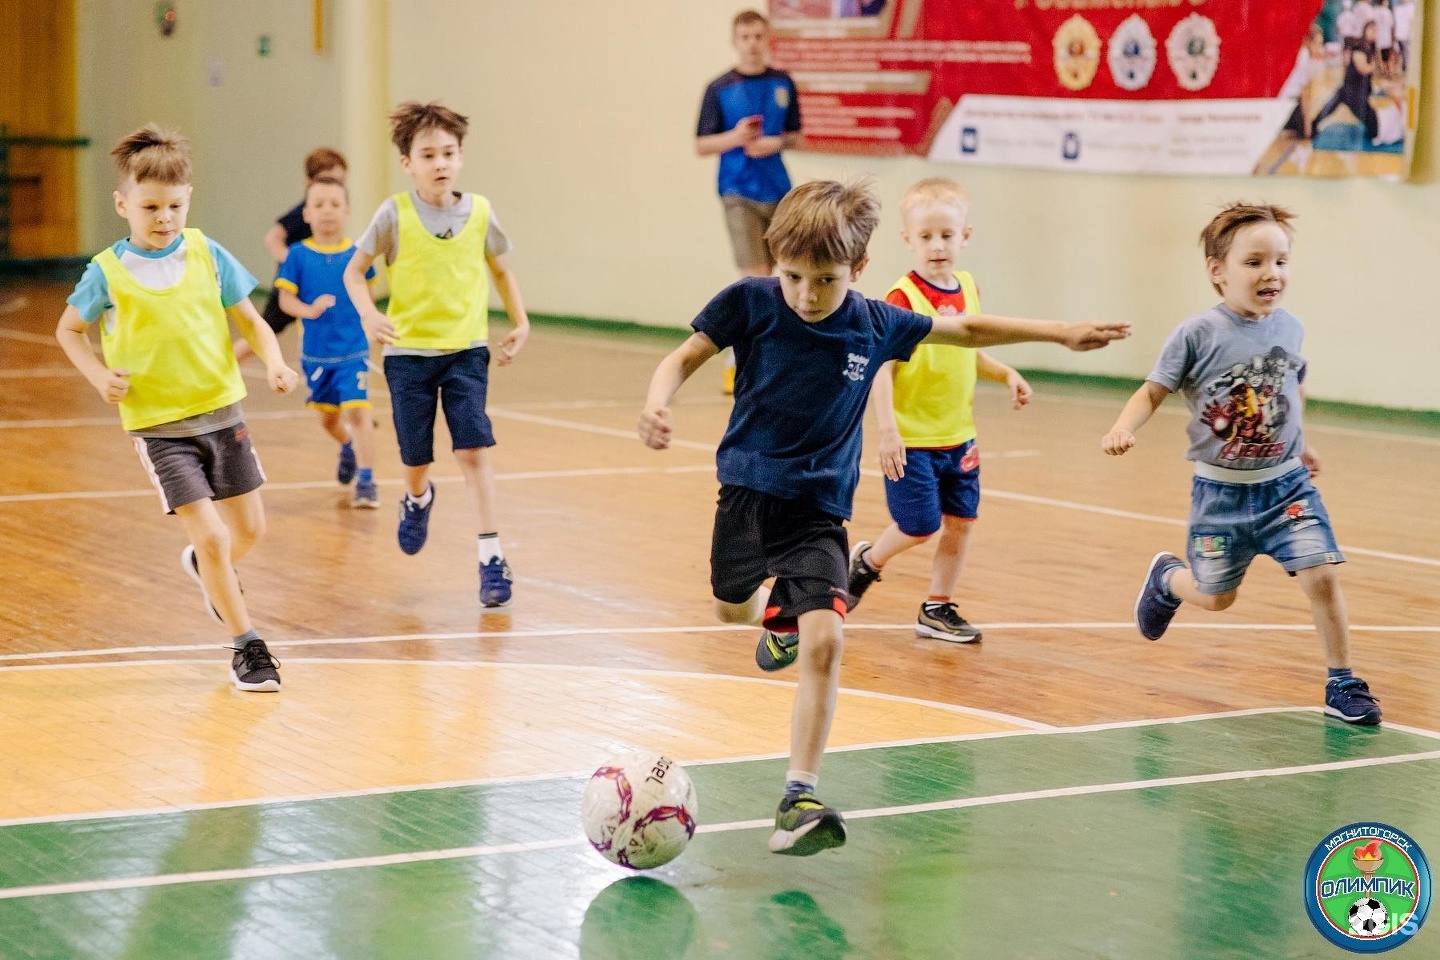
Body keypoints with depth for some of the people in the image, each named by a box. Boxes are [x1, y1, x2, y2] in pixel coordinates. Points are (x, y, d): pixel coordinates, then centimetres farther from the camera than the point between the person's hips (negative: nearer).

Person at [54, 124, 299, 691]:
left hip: (221, 412, 3)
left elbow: (251, 323, 3)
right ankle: (246, 645, 4)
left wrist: (275, 363, -16)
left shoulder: (207, 255, -2)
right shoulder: (108, 272, -6)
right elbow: (69, 330, 8)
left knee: (249, 528, 12)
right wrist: (98, 375, -9)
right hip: (158, 426, -3)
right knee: (210, 535, -11)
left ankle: (206, 569, 47)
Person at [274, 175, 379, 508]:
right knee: (328, 417, 17)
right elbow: (285, 299, -12)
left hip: (353, 351, -2)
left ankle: (366, 481, -9)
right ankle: (348, 448, 49)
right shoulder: (298, 255, -8)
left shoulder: (357, 254, -5)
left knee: (357, 411, -15)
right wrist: (309, 310, -29)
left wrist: (367, 321, 3)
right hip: (316, 353, 2)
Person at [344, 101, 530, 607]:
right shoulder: (395, 214, -7)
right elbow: (354, 270, 0)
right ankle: (418, 499, 45)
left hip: (466, 349, 0)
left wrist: (520, 322, 7)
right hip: (408, 352, 0)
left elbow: (501, 270, 16)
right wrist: (369, 314, -18)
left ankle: (491, 556, -9)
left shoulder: (479, 213, -1)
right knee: (416, 460, 9)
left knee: (474, 449, -12)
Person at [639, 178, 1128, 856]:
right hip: (750, 486, 0)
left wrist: (1061, 333, 14)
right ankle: (778, 616, 57)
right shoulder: (750, 303, -10)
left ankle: (800, 798, -13)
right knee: (732, 608, 18)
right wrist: (656, 402, -27)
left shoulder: (875, 325, -4)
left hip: (820, 506, 0)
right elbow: (687, 356, -5)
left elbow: (966, 330, 10)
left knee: (823, 641, -16)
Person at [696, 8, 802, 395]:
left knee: (763, 281, 11)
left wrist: (776, 143, -9)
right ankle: (737, 360, -2)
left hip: (777, 190, 4)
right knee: (755, 278, -13)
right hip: (739, 192, -4)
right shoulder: (719, 88, -4)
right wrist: (734, 137, -20)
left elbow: (794, 134, 13)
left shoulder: (783, 83, 4)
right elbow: (701, 145, -2)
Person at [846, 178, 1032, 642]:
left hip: (958, 438, 7)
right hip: (911, 441, -7)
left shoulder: (969, 291, 5)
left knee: (960, 522, 8)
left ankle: (937, 608, 22)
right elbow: (882, 368, -20)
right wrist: (888, 431, -27)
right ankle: (866, 562, 27)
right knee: (920, 526, -2)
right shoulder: (903, 298, -17)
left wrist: (1006, 374, 3)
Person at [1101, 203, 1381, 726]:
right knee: (1215, 597, 10)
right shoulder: (1197, 335, -15)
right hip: (1221, 490, -2)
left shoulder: (1289, 328, -1)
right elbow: (1153, 391, -11)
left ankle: (1342, 684, 5)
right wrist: (1123, 427, -29)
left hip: (1287, 484, 3)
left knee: (1321, 575, -12)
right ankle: (1165, 576, 45)